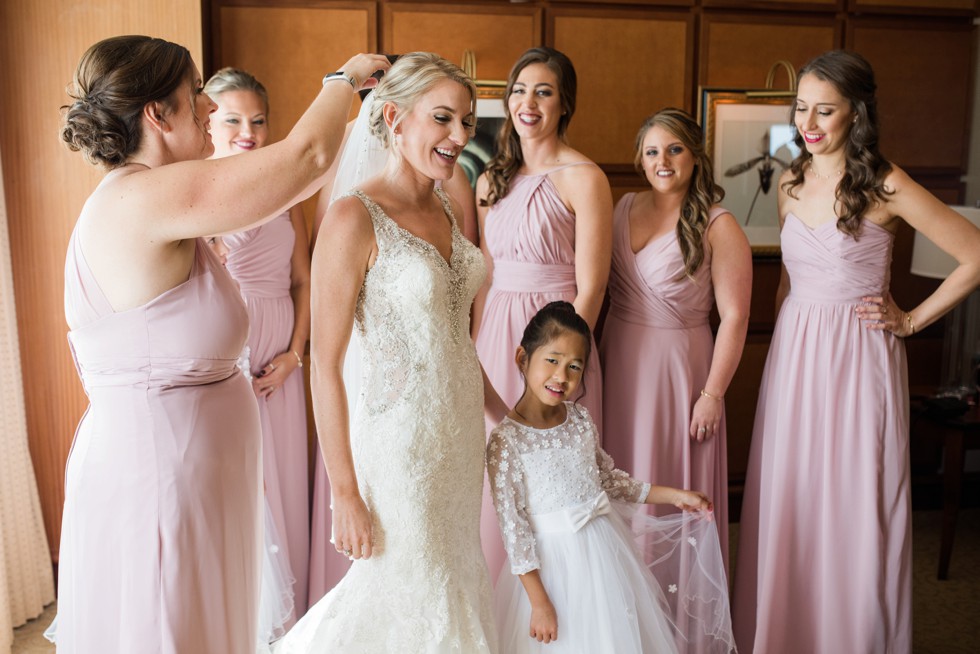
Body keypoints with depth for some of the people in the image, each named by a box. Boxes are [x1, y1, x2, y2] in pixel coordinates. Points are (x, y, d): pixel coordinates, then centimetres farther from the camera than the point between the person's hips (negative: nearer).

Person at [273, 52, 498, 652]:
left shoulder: (449, 210, 5)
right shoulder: (355, 218, -17)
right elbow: (326, 366, -17)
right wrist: (345, 494, -15)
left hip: (462, 433, 8)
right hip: (400, 439, -7)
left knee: (457, 585, 20)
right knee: (410, 605, 8)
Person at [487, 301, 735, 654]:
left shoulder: (581, 419, -2)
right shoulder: (506, 441, -19)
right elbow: (513, 528, -16)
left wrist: (674, 495, 9)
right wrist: (539, 603, -14)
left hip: (606, 548, 6)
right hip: (555, 562, -5)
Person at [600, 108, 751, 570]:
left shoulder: (717, 227, -10)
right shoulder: (624, 208, 6)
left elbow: (734, 316, -13)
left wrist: (713, 394, -14)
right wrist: (589, 359, 2)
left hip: (678, 368, -5)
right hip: (619, 363, 5)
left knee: (673, 485, 6)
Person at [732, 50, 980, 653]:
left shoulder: (884, 186, -9)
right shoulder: (792, 185, 9)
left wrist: (913, 320, -6)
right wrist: (789, 325, 15)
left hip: (859, 359, -5)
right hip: (795, 355, 5)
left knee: (855, 507, 2)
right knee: (788, 504, 8)